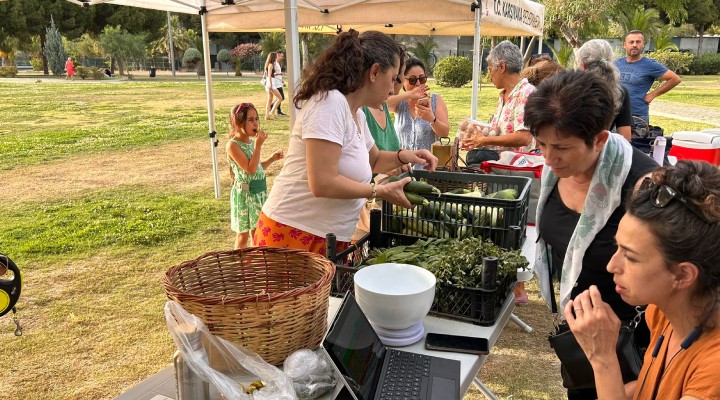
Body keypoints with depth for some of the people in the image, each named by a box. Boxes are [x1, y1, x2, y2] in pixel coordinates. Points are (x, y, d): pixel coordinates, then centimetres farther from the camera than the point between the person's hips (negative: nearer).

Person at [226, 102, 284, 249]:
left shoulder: (252, 142, 6)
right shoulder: (233, 145, -17)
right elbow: (250, 169, -24)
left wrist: (272, 158, 4)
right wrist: (258, 145, -23)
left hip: (260, 191, 7)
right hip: (244, 194, -7)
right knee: (243, 235, 4)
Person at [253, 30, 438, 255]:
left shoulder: (357, 114, 10)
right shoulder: (329, 102, -18)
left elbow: (373, 159, 29)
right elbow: (323, 184, -25)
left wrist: (402, 156, 9)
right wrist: (381, 191, -14)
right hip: (294, 236, -9)